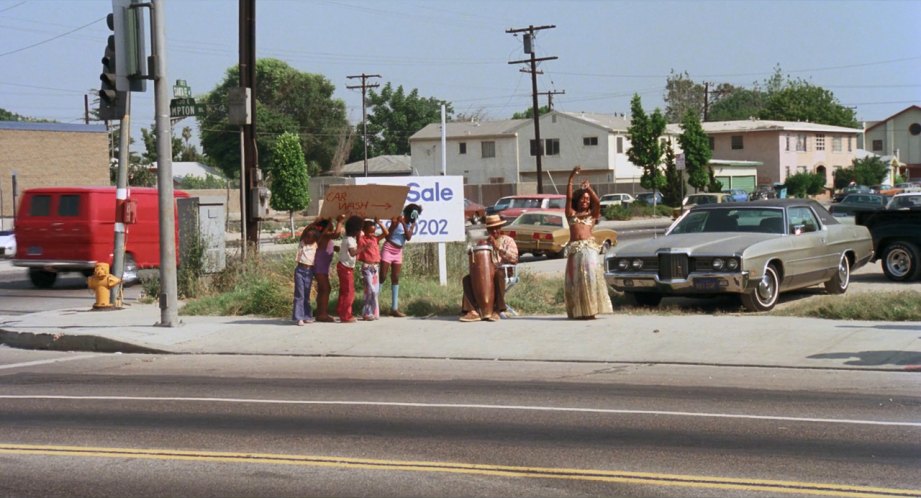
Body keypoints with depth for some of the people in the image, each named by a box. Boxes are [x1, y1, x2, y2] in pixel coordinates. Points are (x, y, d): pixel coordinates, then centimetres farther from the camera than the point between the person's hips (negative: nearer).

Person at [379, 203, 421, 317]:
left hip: (398, 252, 6)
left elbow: (409, 238, -12)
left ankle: (394, 308, 7)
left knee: (395, 279, 5)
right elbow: (387, 236, -18)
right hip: (388, 249, -6)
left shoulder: (412, 224, 2)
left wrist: (404, 224, -22)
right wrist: (395, 224, -28)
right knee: (382, 277, -9)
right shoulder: (396, 220, -14)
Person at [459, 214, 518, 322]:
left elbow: (514, 259, -10)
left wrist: (498, 247, -16)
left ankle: (497, 310, -33)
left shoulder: (507, 240, 6)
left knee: (498, 274, -40)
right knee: (467, 279, -20)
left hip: (505, 272, -4)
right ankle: (472, 311, -31)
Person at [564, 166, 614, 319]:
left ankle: (590, 310, -7)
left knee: (590, 276, -8)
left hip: (590, 248, -1)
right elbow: (568, 197, 4)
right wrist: (571, 178, -4)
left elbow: (597, 202, -2)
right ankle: (579, 311, 6)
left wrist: (589, 188, -12)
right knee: (576, 279, 2)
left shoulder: (592, 215, 16)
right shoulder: (571, 214, 16)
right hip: (574, 249, 1)